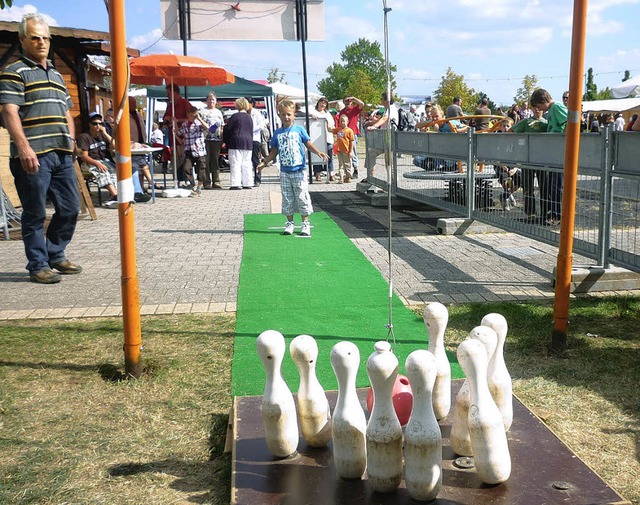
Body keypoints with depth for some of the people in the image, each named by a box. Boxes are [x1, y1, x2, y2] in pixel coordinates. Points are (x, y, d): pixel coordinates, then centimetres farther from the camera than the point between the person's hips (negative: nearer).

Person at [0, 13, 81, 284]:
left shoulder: (56, 75, 23)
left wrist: (71, 142, 14)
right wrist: (24, 147, -23)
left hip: (62, 154, 7)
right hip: (33, 156, -7)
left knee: (70, 208, 10)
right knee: (36, 213, -2)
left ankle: (55, 256, 25)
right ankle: (38, 266, 8)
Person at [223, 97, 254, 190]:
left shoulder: (235, 116, -8)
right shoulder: (249, 117, 11)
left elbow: (227, 129, -5)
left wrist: (225, 141, 9)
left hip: (236, 143, -6)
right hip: (248, 143, 6)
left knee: (235, 164, -4)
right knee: (247, 164, 9)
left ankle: (236, 184, -8)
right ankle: (248, 183, 10)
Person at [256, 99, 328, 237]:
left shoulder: (299, 130, 0)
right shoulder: (277, 133, 8)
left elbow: (309, 145, 3)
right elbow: (274, 151, 16)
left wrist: (319, 153, -13)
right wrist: (264, 162, 11)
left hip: (299, 170, -3)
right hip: (285, 172, 3)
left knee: (302, 197, -1)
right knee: (287, 199, 7)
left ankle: (305, 224, 8)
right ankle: (290, 223, 17)